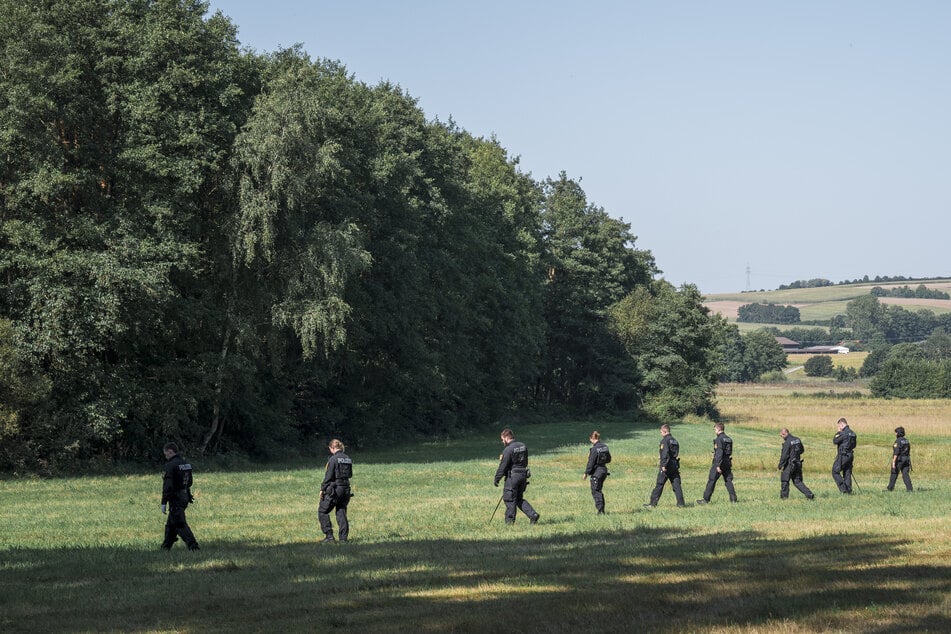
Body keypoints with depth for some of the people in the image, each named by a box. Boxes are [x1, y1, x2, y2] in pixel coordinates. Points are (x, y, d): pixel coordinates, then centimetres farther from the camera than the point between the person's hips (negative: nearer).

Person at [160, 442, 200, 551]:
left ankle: (193, 545, -16)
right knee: (170, 523, 20)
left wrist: (164, 503, -16)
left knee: (180, 524, -8)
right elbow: (189, 482, 17)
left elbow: (167, 486, -19)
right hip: (185, 497, 9)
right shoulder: (186, 463, 11)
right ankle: (166, 545, 28)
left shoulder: (170, 466, -16)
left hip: (175, 498, -9)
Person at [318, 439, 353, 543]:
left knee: (322, 511, 5)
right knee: (341, 513, 12)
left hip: (335, 488, -7)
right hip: (346, 488, 7)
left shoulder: (333, 459, -12)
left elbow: (328, 476, -13)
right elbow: (350, 475, 13)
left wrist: (322, 489, -6)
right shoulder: (348, 459, 9)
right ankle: (344, 538, 8)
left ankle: (329, 536, -2)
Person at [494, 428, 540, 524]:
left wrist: (497, 478, -6)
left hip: (512, 477, -8)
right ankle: (533, 514, 3)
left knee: (510, 499, 3)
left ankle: (509, 521, 8)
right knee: (519, 499, 16)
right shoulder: (523, 446, 8)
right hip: (523, 475, 8)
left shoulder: (508, 450, -16)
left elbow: (503, 466, -14)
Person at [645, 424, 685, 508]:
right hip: (675, 465, 7)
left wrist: (664, 465, -21)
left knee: (659, 485, -2)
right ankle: (681, 503, 0)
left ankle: (653, 503, 0)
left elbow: (665, 453, -20)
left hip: (666, 467, -7)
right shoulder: (674, 440, 16)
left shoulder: (665, 440, -9)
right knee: (676, 484, 6)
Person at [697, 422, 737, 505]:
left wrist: (718, 465, -22)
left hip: (719, 462, -8)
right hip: (727, 463, 8)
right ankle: (733, 499, 2)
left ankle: (706, 499, 1)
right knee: (728, 480, 9)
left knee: (711, 481, -1)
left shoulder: (719, 439, -13)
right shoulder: (728, 439, 13)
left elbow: (719, 452, -21)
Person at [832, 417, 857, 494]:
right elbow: (854, 445, 17)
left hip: (842, 456, -8)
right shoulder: (852, 433, 9)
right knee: (847, 473, 13)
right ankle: (848, 491, 11)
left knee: (835, 472, 0)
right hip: (850, 455, 8)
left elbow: (835, 441, -11)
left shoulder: (843, 433, -17)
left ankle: (843, 488, -8)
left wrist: (838, 432, -1)